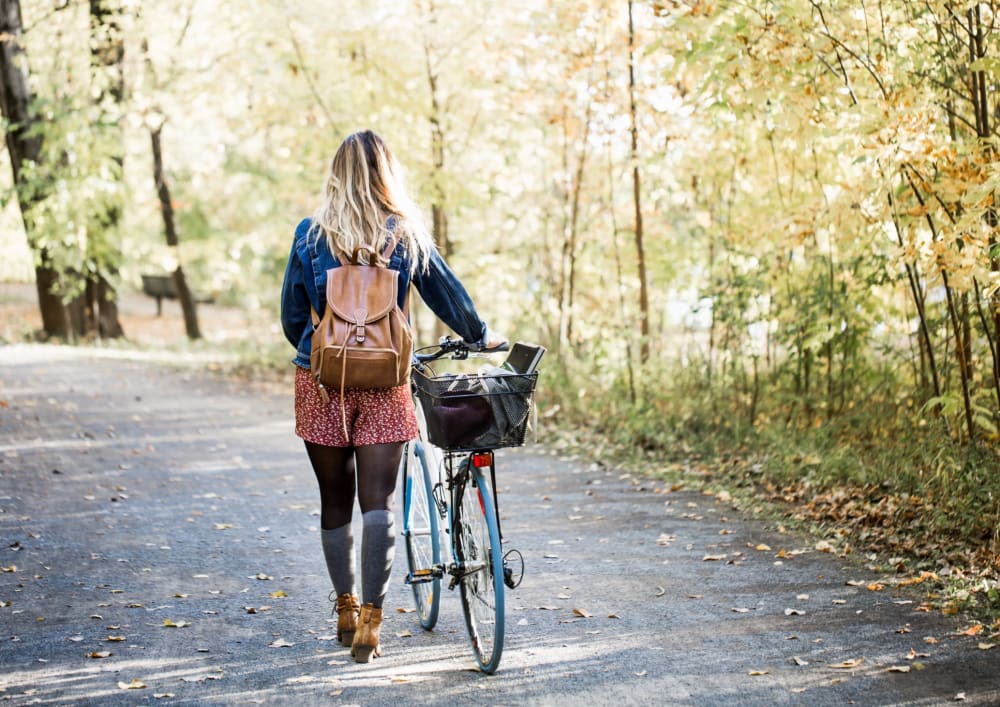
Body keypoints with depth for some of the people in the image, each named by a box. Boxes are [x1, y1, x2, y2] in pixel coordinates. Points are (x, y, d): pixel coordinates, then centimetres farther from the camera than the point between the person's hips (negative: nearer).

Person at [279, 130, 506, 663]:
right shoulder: (407, 234, 0)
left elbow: (292, 314, 5)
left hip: (322, 380, 1)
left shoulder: (311, 234, -1)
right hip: (384, 380, 0)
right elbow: (446, 293, 10)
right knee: (378, 500, 0)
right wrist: (481, 336, 27)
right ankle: (370, 620, -8)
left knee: (335, 499, 13)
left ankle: (346, 610, 24)